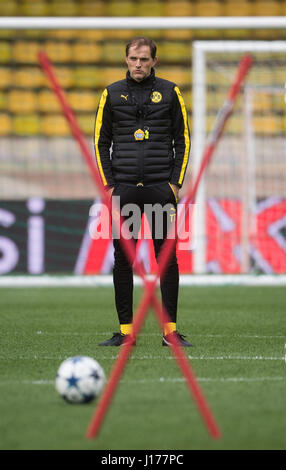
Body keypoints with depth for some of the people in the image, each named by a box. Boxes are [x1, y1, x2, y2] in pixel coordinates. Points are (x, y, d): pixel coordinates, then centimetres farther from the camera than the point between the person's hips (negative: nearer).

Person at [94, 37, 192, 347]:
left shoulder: (169, 92, 7)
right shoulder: (112, 94, 9)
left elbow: (182, 140, 9)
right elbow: (101, 142, 11)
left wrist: (176, 182, -1)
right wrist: (109, 184, 2)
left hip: (161, 188, -1)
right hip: (124, 188, 1)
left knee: (167, 257, -2)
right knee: (122, 259, 0)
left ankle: (170, 330, 2)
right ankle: (126, 331, 5)